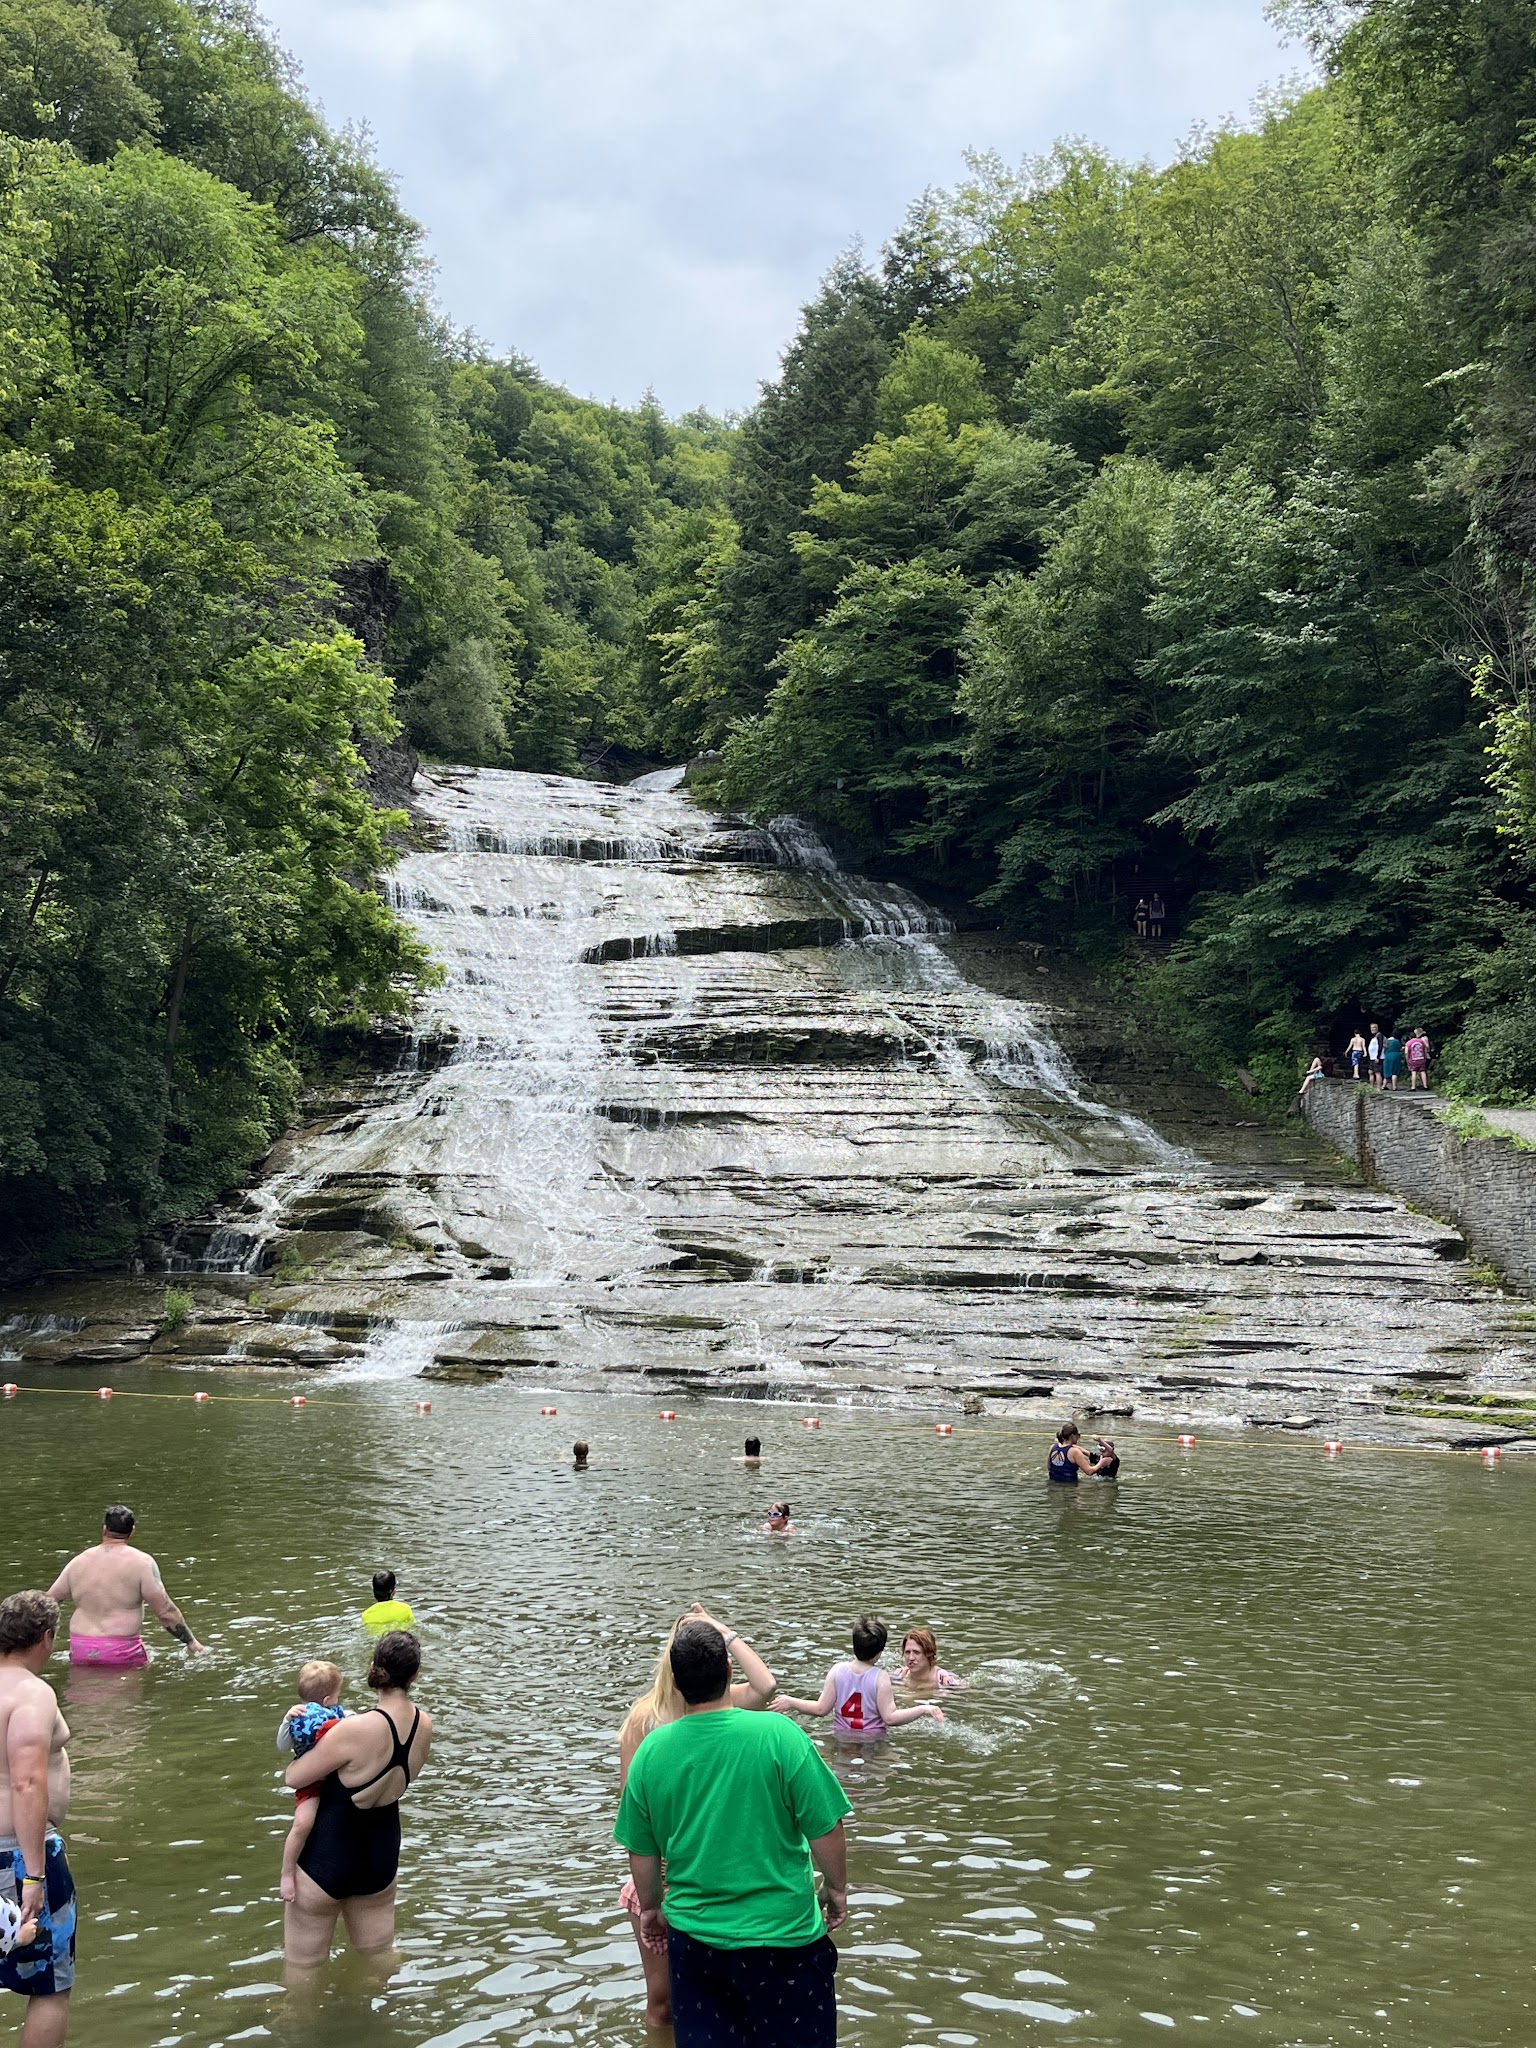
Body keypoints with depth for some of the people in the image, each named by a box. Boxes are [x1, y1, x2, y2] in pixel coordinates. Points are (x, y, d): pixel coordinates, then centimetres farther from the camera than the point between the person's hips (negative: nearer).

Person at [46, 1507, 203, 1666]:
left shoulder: (77, 1562, 9)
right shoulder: (141, 1562, -3)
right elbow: (165, 1612, -6)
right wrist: (190, 1641, 5)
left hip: (80, 1652, 4)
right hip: (123, 1652, -4)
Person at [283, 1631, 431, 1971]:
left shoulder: (356, 1730, -30)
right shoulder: (424, 1726, -10)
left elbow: (294, 1777, -20)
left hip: (328, 1857, -6)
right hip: (383, 1854, 6)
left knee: (302, 1965, 13)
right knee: (380, 1954, 26)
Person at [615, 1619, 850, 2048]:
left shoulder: (651, 1751, -6)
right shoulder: (777, 1735, -17)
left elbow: (641, 1851, 5)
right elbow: (826, 1831, -11)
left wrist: (650, 1908, 22)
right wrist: (838, 1889, 7)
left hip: (694, 1937, 3)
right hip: (780, 1938, -3)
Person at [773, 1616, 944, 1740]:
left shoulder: (837, 1671, 0)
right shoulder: (880, 1678, -9)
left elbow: (821, 1709, 1)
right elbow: (890, 1718, -12)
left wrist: (790, 1702, 15)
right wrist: (923, 1709, -8)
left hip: (842, 1736, 3)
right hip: (873, 1739, -3)